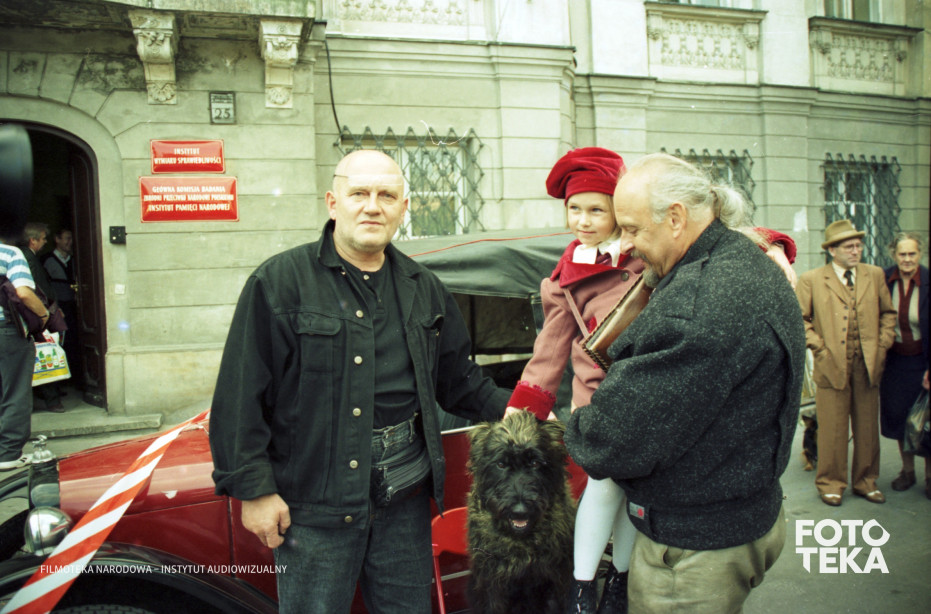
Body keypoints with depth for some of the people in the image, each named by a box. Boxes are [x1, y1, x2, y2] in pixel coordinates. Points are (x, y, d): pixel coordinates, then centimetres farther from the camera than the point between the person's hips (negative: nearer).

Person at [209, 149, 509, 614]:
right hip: (313, 504, -4)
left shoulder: (425, 289, 10)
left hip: (406, 497, 5)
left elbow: (458, 380, 17)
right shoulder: (280, 282, -7)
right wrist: (253, 488, -12)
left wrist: (510, 410, 2)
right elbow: (240, 396, -9)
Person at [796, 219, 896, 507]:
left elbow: (888, 313, 18)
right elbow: (800, 319, 1)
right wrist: (819, 348, -7)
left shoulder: (875, 275, 10)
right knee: (832, 430, 2)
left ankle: (866, 482, 26)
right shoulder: (811, 279, -1)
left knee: (867, 429, 10)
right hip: (832, 366, -3)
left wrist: (883, 344, 6)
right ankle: (831, 483, 16)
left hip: (869, 366, 3)